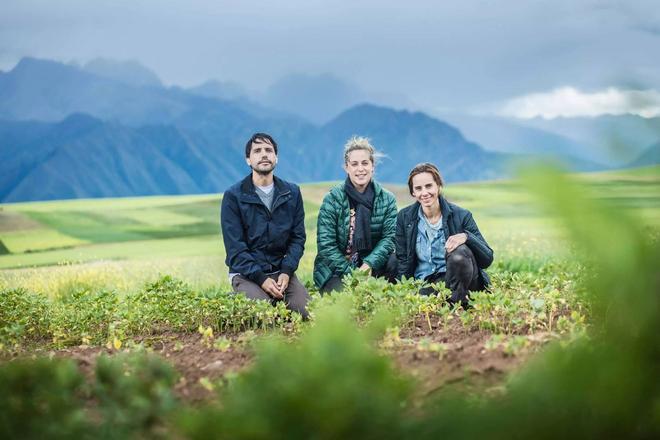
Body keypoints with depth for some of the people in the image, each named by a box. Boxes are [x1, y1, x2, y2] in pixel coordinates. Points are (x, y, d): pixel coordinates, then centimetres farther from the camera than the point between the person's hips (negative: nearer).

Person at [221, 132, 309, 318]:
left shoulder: (292, 193, 8)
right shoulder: (233, 196, -3)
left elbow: (298, 237, 6)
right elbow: (235, 247, -8)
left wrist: (286, 272, -11)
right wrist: (261, 278, -18)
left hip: (282, 271, 3)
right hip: (246, 273, -3)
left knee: (308, 312, -20)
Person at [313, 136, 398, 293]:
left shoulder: (387, 199, 3)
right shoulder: (332, 199, -5)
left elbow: (389, 237, -5)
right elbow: (325, 244, -10)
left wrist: (369, 264, -22)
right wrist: (351, 272, -19)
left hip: (371, 266, 3)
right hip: (336, 271, -3)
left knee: (394, 262, -28)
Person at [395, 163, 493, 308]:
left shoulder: (461, 215, -4)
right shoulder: (404, 217, 3)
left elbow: (488, 259, -8)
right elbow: (402, 261, 8)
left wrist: (466, 237, -25)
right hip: (424, 284, -1)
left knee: (459, 253, -33)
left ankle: (455, 304, -16)